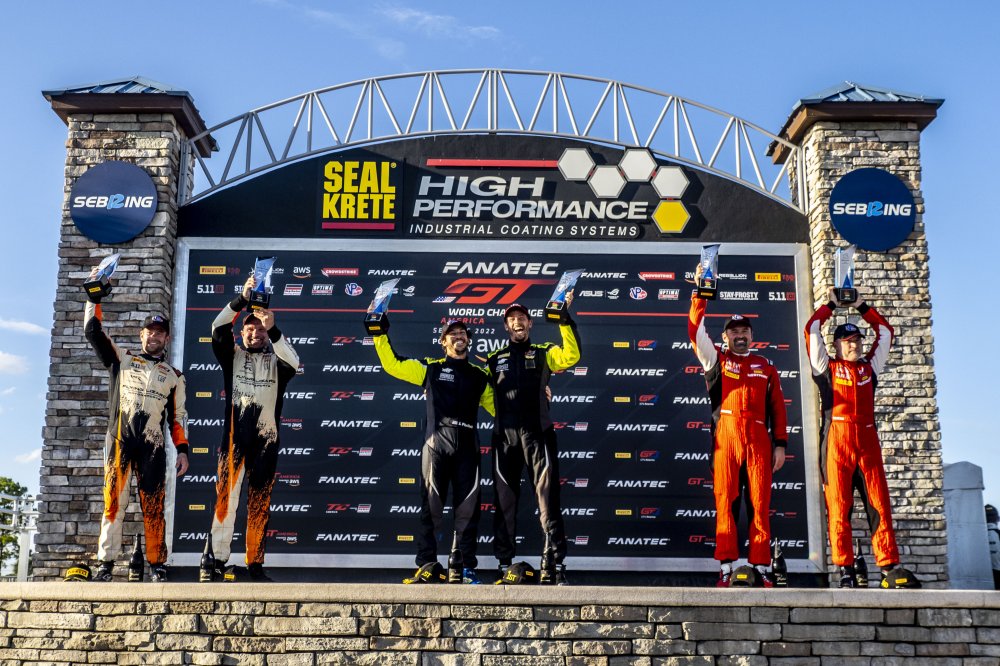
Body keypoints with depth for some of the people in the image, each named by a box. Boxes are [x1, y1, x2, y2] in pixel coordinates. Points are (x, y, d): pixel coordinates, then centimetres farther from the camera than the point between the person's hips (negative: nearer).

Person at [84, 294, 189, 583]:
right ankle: (106, 562, -3)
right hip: (119, 442, 0)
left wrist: (182, 449, 4)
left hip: (153, 447, 1)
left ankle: (157, 564, 1)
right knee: (114, 502, -5)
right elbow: (92, 330, 10)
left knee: (154, 506, -3)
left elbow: (178, 416, 15)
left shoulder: (174, 376, 18)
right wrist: (94, 297, 4)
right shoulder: (121, 359, 17)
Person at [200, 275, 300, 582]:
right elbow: (218, 329, -4)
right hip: (234, 435, -1)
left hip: (266, 437, 1)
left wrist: (273, 329, -19)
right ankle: (215, 562, -10)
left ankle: (255, 564, 7)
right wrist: (242, 298, -16)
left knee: (260, 503, 3)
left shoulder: (276, 360, 14)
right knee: (225, 496, -9)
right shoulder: (233, 356, 13)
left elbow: (294, 363, -9)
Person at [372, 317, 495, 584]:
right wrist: (380, 335, 4)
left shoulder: (479, 376, 19)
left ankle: (462, 566, 8)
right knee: (431, 504, -2)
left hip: (467, 444, 2)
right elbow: (392, 364, 10)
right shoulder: (430, 368, 13)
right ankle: (426, 565, 2)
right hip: (437, 441, -2)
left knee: (467, 507, 1)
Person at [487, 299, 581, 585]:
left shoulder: (544, 353, 13)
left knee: (547, 495, -6)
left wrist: (565, 319, -14)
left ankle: (554, 562, -7)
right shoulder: (494, 359, 20)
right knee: (504, 499, 4)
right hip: (505, 435, 2)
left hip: (538, 433, -2)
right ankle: (504, 563, 10)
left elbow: (570, 356, -7)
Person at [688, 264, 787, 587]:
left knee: (760, 503, -1)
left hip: (759, 439, 1)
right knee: (725, 501, -2)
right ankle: (726, 567, -1)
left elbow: (778, 407, 14)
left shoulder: (765, 367, 18)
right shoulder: (716, 360, 14)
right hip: (726, 437, -1)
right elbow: (696, 330, 3)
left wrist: (780, 444, 6)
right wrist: (700, 292, -4)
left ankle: (761, 568, 1)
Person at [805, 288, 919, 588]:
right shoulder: (827, 368, 11)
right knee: (839, 507, -5)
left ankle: (889, 568, -3)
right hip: (837, 440, -3)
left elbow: (886, 332, 28)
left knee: (880, 505, -2)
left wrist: (862, 307, 27)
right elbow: (811, 330, 9)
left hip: (868, 441, 3)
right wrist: (831, 305, 19)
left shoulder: (870, 367, 21)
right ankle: (846, 571, -4)